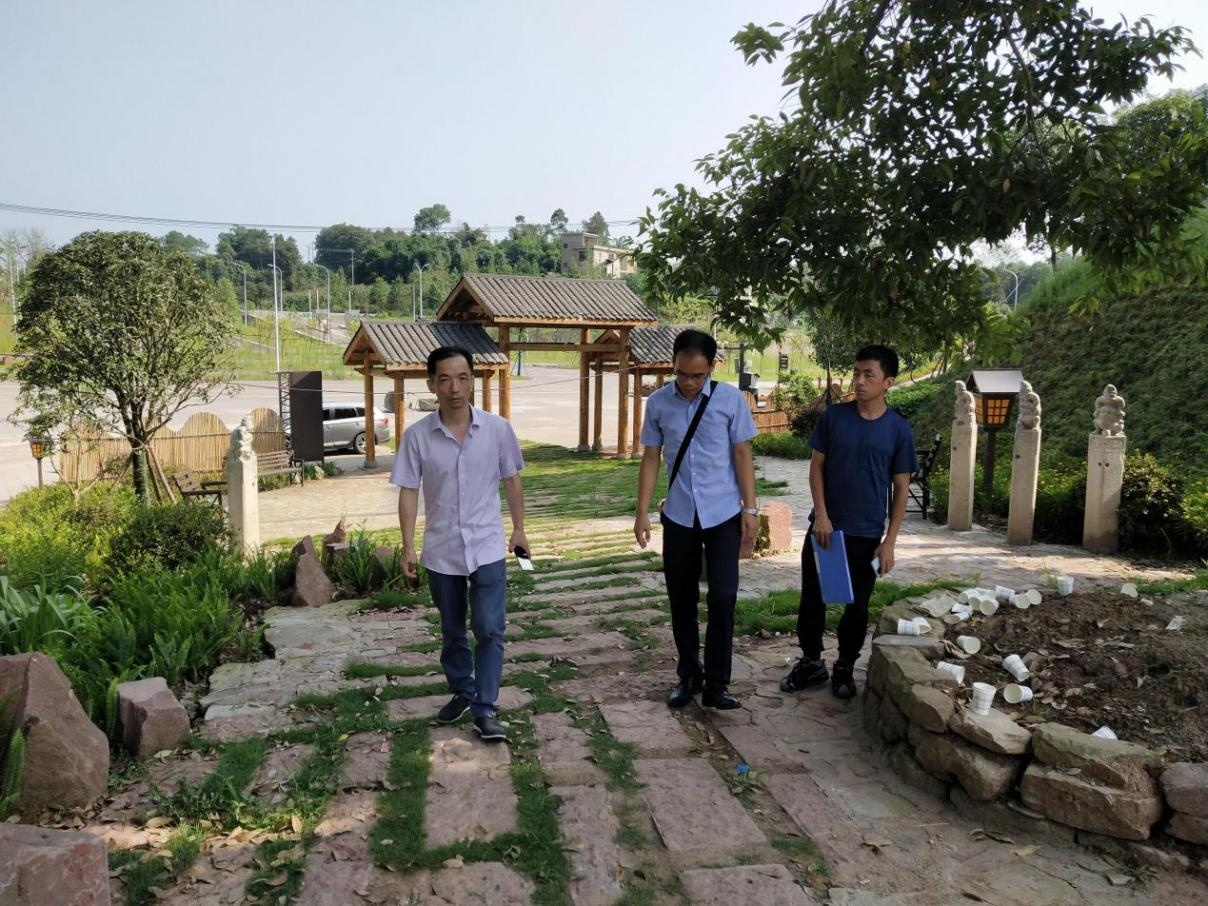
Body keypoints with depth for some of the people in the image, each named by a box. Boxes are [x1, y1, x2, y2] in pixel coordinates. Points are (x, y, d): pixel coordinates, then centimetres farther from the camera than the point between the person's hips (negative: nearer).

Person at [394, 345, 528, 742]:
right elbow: (408, 492, -3)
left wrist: (518, 528, 8)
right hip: (441, 552, 1)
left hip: (488, 548, -1)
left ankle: (485, 709, 8)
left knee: (490, 629, -4)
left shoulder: (498, 429, -7)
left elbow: (511, 480, 5)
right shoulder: (417, 435, -8)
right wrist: (408, 547, -7)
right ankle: (461, 693, 36)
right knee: (452, 631, 17)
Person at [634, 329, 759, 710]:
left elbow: (742, 454, -1)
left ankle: (716, 684, 6)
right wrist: (642, 513, 1)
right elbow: (651, 457, 4)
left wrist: (750, 509, -4)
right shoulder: (658, 402, -1)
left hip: (723, 515, -2)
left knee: (723, 597, -7)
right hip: (678, 517, 2)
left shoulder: (730, 399, -6)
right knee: (681, 600, 10)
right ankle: (689, 676, 27)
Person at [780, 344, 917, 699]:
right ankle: (811, 662, 27)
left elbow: (901, 490, -1)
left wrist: (889, 542, -6)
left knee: (857, 606, 10)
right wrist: (821, 515, -9)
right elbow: (816, 466, 2)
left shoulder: (899, 429, -5)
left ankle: (845, 667, 29)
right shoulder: (833, 416, -2)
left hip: (866, 535, -1)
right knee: (811, 599, 9)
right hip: (825, 527, 1)